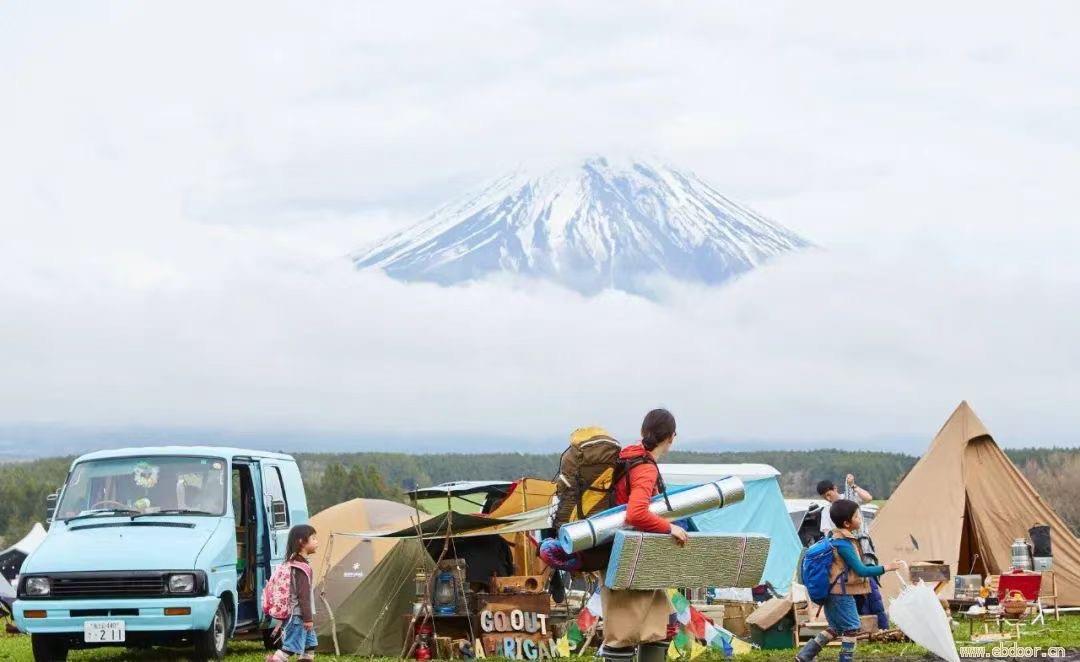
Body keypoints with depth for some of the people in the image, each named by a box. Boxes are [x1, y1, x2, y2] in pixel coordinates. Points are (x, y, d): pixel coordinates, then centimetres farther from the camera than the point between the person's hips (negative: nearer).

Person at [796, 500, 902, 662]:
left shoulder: (833, 537, 8)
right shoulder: (844, 544, -21)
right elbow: (861, 570, -22)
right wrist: (885, 568, -15)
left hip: (832, 592, 10)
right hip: (842, 593, -10)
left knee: (836, 628, 17)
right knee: (851, 627, 1)